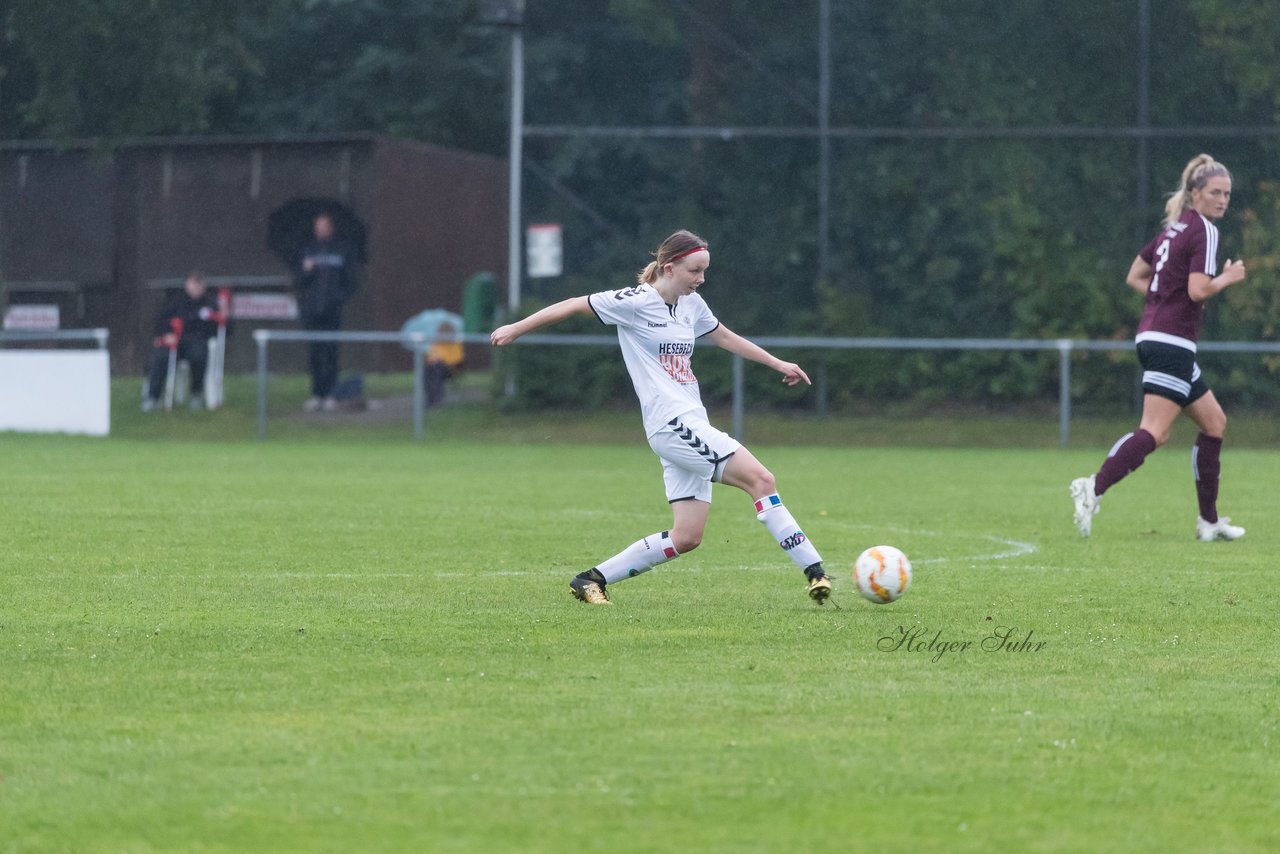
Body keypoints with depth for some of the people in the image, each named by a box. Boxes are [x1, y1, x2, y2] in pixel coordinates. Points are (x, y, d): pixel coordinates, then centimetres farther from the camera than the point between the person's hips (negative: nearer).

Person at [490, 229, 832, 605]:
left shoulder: (692, 304, 15)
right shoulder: (636, 302, -8)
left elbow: (725, 337, 30)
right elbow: (574, 305, -1)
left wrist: (777, 364, 31)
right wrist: (516, 329, 2)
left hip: (691, 426, 9)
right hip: (671, 423, -9)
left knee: (686, 538, 4)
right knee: (761, 480, -18)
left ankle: (592, 580, 11)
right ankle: (814, 570, -17)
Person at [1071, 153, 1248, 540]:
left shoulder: (1175, 227, 17)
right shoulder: (1204, 230, -9)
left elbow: (1135, 276, 22)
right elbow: (1198, 289, -20)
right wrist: (1229, 277, -3)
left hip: (1153, 335, 10)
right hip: (1172, 342, -10)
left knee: (1214, 422, 16)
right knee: (1156, 432, -16)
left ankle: (1209, 521, 17)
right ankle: (1094, 487, -28)